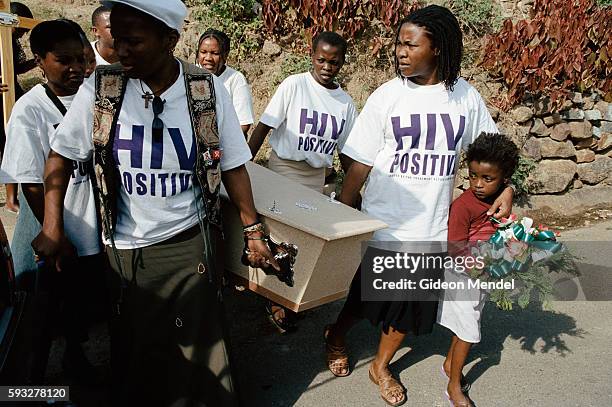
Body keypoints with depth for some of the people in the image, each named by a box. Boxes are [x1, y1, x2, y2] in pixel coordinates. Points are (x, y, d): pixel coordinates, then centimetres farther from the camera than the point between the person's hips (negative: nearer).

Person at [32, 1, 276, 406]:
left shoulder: (209, 91, -10)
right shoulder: (100, 89, -10)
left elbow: (232, 166, -2)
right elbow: (60, 155, 2)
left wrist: (253, 230, 1)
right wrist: (52, 229, -3)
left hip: (192, 242, 0)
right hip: (125, 249, 1)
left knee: (200, 348, 10)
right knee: (133, 350, 16)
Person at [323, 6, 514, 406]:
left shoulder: (466, 96, -2)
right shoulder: (386, 96, -10)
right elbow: (360, 164, -8)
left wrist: (505, 188, -4)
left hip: (432, 228, 3)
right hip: (383, 224, -2)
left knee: (411, 303, 15)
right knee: (365, 297, 13)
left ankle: (381, 366, 40)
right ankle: (335, 337, 45)